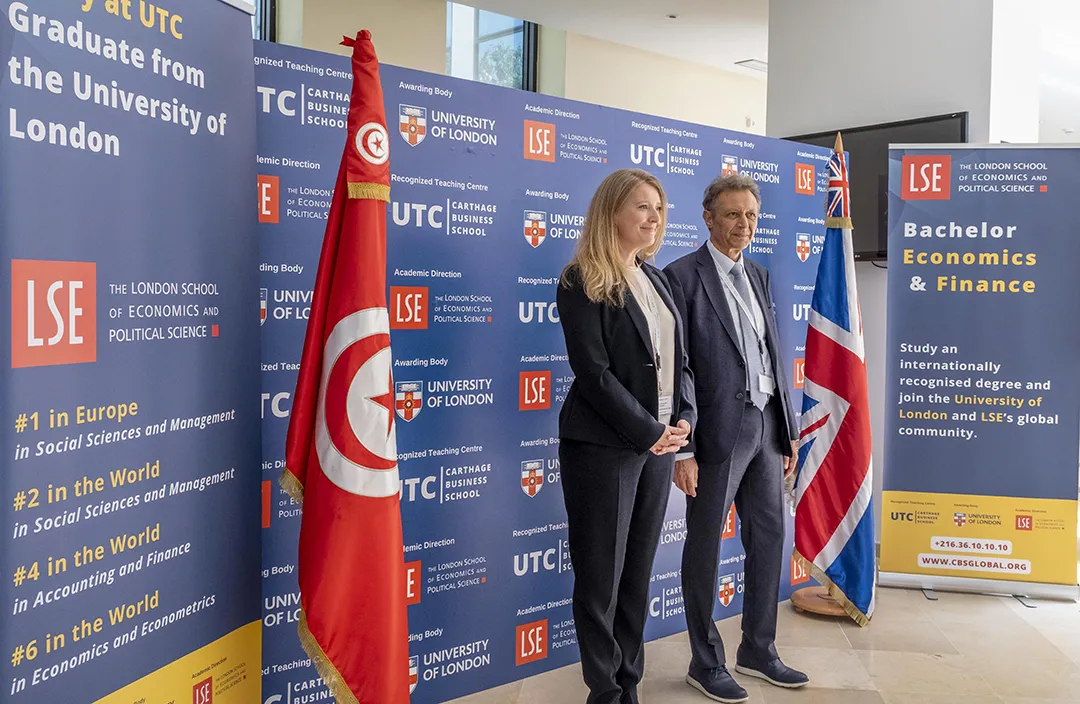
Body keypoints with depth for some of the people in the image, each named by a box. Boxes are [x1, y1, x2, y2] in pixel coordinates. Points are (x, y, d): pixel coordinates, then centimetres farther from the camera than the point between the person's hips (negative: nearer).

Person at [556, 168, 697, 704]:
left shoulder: (655, 279, 13)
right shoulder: (582, 282, -9)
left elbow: (678, 359, 13)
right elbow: (593, 372, -16)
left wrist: (684, 419, -3)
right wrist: (650, 432, -15)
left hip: (659, 442, 7)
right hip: (603, 447, -7)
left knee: (638, 572, 13)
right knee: (601, 575, 4)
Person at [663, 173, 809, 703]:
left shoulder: (758, 276, 14)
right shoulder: (683, 277, -9)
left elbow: (774, 357, 16)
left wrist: (789, 431, 14)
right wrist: (681, 450, -16)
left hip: (765, 426, 8)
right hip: (717, 431, -7)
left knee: (768, 536, 14)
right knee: (705, 545, 5)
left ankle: (758, 650, 31)